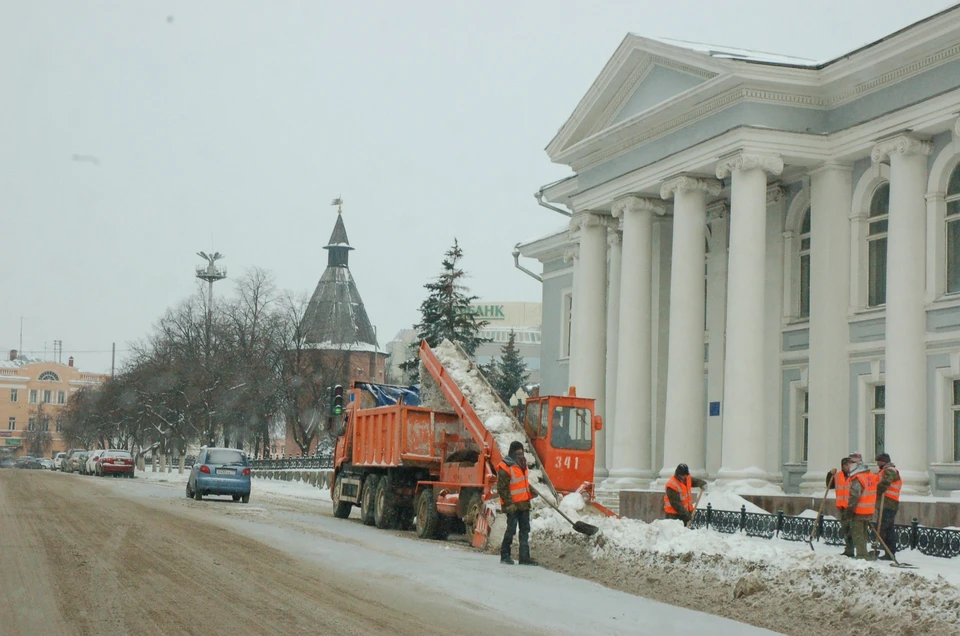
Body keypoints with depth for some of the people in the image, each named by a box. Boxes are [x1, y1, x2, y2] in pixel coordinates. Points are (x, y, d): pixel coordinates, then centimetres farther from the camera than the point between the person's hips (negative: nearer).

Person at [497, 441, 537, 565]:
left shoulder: (522, 465, 13)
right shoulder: (505, 468, -15)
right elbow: (502, 488, -17)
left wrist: (531, 492, 18)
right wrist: (509, 504, -20)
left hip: (524, 504, 9)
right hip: (513, 505, -9)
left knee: (525, 530, 8)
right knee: (511, 529, -5)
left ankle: (525, 557, 11)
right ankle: (504, 555, 8)